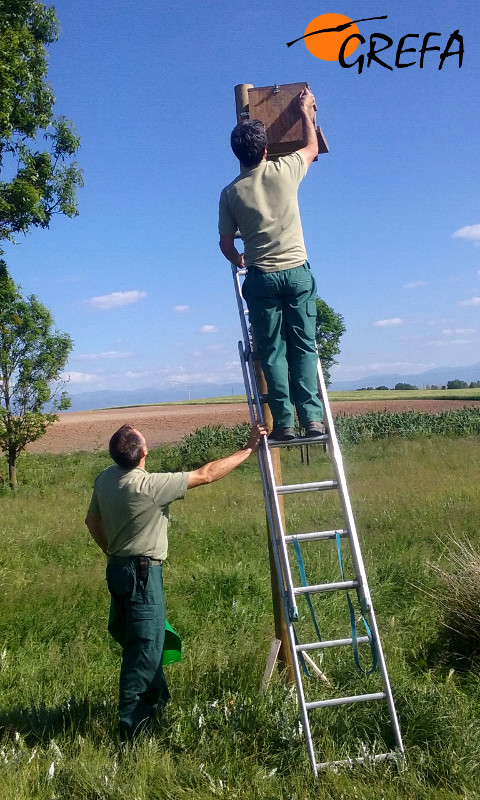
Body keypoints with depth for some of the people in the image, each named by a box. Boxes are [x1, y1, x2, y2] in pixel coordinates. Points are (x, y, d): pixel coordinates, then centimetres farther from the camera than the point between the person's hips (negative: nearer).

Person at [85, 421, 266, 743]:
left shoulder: (105, 478, 0)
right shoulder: (148, 486, -24)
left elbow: (92, 521, 13)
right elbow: (205, 475, -20)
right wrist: (248, 449, -13)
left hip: (118, 568, 9)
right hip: (142, 572, -9)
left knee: (139, 642, 22)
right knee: (145, 648, -3)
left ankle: (157, 698, 41)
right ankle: (132, 726, 1)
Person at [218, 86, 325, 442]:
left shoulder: (230, 193, 0)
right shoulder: (284, 171, -1)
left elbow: (226, 244, 8)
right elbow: (312, 148, 20)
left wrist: (238, 260, 29)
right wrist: (306, 110, 34)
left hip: (261, 278, 0)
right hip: (297, 272, 0)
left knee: (272, 351, 4)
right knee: (303, 346, 4)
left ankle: (284, 421, 0)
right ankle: (311, 416, -2)